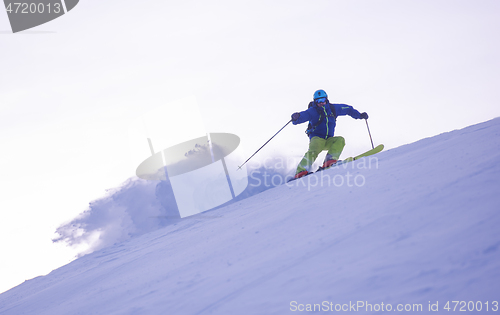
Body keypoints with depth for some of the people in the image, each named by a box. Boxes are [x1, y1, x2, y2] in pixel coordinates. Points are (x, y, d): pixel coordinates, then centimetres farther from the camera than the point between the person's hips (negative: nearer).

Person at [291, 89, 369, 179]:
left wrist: (360, 115, 16)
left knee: (340, 140, -24)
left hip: (328, 140, 5)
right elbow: (303, 116, -20)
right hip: (316, 138, -5)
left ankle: (329, 160, -37)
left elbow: (348, 109, 24)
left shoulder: (333, 108, 10)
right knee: (314, 151, -34)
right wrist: (295, 118, -43)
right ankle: (301, 170, -42)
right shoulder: (312, 111, -4)